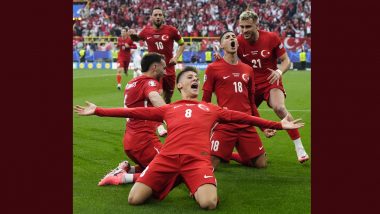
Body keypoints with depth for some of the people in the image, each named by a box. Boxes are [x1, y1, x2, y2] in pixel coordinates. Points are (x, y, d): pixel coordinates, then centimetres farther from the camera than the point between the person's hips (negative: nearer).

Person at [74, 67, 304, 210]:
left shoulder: (211, 109, 27)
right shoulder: (168, 109, 25)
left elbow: (242, 117, 25)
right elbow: (134, 112, 22)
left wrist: (278, 124, 21)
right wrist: (97, 111, 18)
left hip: (198, 159, -1)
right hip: (168, 157, 1)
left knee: (209, 203, -29)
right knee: (135, 199, -14)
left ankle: (197, 187, 8)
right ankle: (169, 183, 14)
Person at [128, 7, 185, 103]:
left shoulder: (171, 30, -5)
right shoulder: (146, 31, 0)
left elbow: (182, 44, 7)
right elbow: (136, 39, 21)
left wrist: (176, 57, -6)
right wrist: (133, 35, -1)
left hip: (169, 70, 1)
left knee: (168, 99, 15)